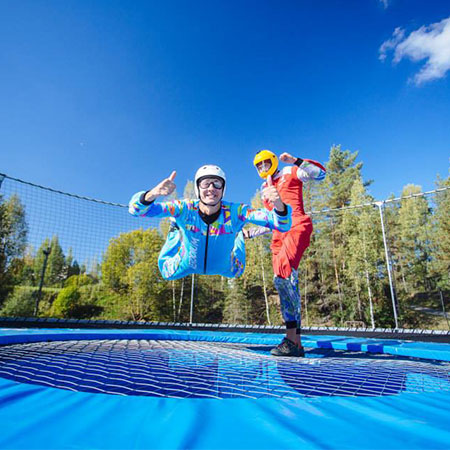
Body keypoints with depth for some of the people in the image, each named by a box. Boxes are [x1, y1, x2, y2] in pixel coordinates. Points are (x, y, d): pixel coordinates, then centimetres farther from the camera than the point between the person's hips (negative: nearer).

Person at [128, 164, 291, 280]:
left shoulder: (235, 212, -31)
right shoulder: (185, 209, -30)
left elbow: (281, 225, -35)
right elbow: (137, 210, -33)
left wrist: (278, 204, -58)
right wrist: (153, 194, -56)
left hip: (224, 270, 1)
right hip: (186, 267, 0)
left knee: (236, 272, 32)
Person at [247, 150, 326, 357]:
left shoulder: (289, 173, 14)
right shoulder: (265, 190, 30)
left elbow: (320, 173, -1)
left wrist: (296, 161, -8)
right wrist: (249, 233, 27)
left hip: (297, 227, -7)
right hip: (279, 236, 7)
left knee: (284, 268, -31)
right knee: (283, 281, -4)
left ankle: (291, 338, -32)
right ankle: (297, 343, -1)